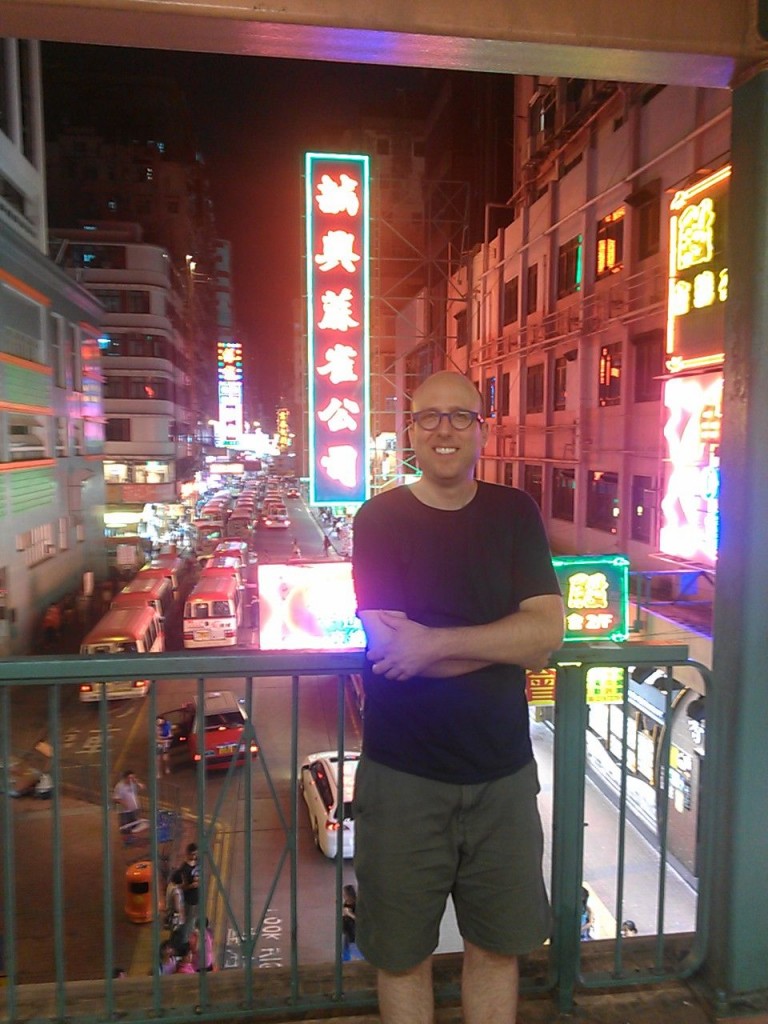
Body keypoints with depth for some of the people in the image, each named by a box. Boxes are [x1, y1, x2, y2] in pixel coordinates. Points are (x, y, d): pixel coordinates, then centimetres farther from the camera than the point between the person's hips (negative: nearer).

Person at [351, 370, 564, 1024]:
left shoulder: (515, 514, 1)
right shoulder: (379, 521, -7)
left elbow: (550, 631, -12)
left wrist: (436, 642, -21)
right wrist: (508, 639, -14)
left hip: (503, 774, 3)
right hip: (403, 777, -2)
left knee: (498, 945, 20)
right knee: (403, 956, 16)